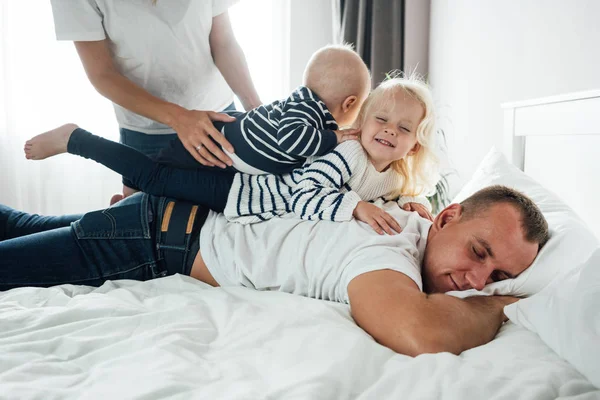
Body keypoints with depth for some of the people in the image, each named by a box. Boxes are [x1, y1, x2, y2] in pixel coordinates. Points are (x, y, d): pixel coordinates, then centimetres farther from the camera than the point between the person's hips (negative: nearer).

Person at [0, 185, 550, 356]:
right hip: (157, 240, -8)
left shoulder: (405, 212, -4)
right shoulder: (386, 246, -31)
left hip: (184, 217, 8)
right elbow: (420, 333, -50)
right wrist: (498, 307, -32)